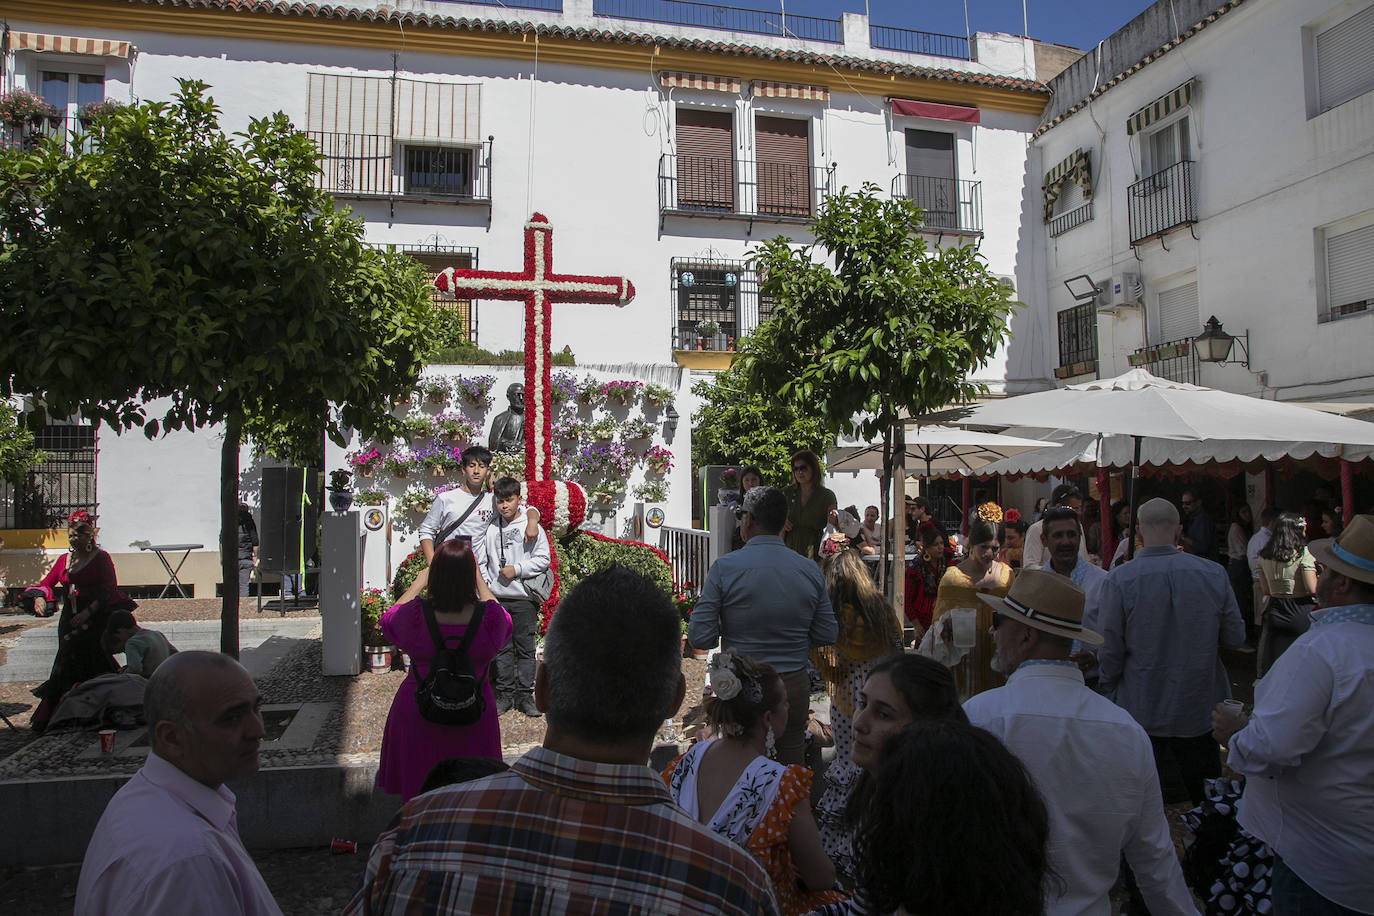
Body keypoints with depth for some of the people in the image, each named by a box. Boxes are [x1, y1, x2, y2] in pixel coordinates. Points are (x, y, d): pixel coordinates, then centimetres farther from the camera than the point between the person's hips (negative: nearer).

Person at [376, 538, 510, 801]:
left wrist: (418, 582, 14)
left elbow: (389, 618, 5)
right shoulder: (490, 617, -20)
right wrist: (479, 581, 13)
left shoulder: (415, 614, -20)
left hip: (416, 712, 0)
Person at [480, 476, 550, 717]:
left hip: (524, 597, -2)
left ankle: (525, 695, 11)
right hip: (498, 598, 2)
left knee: (525, 648, 3)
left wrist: (517, 569, -10)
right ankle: (505, 694, 17)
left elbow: (543, 559, -4)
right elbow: (482, 559, 14)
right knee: (502, 649, 8)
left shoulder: (531, 527, -2)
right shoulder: (490, 529, 6)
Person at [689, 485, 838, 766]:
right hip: (794, 686, 2)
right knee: (792, 763, 17)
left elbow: (699, 638, -14)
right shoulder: (811, 570, -4)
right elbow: (827, 635, 1)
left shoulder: (724, 568, -14)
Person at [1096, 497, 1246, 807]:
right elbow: (1235, 636, 1)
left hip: (1140, 711, -2)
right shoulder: (1215, 574, -8)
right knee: (1207, 796, 20)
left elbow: (1110, 651, -13)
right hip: (1200, 711, 3)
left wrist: (1108, 695, 4)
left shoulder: (1119, 580, -16)